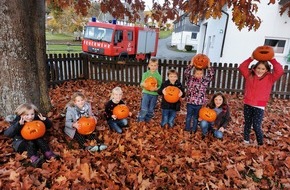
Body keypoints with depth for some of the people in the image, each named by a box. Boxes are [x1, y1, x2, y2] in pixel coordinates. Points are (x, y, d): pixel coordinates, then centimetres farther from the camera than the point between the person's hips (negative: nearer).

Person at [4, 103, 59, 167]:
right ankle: (34, 159, -53)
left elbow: (49, 126, -3)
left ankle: (48, 154, -40)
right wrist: (18, 124, -42)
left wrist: (44, 120, -26)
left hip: (35, 139, 3)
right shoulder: (17, 122, -14)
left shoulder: (36, 119, -8)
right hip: (21, 143, -3)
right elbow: (7, 134, -28)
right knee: (29, 143, -33)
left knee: (40, 140, -27)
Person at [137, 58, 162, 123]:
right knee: (144, 109, -9)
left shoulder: (158, 76, -1)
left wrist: (156, 89, -23)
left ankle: (147, 122, 31)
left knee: (151, 110, 11)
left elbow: (160, 86, -2)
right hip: (146, 93, -1)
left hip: (154, 94, 1)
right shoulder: (145, 74, 0)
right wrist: (143, 84, -21)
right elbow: (141, 83, 3)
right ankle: (140, 121, 9)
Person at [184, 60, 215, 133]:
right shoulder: (190, 79, -6)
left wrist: (209, 66, -15)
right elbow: (186, 72, -19)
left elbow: (211, 75, -11)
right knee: (189, 116, 13)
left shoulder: (205, 80, -1)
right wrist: (191, 64, -22)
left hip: (199, 103, 1)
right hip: (190, 102, -1)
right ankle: (187, 129, 28)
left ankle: (194, 129, 31)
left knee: (196, 117, 16)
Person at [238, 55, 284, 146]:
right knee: (247, 124, 14)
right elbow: (241, 67, 0)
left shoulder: (269, 78, 1)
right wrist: (251, 58, -8)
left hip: (259, 106, -2)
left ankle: (261, 144, 16)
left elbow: (280, 71, -12)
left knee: (256, 126, -5)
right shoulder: (249, 75, 5)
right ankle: (246, 141, 28)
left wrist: (272, 60, -11)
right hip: (248, 104, 3)